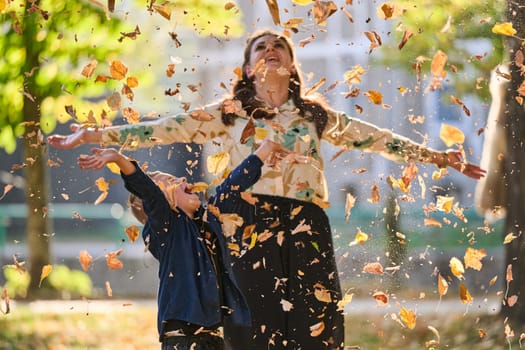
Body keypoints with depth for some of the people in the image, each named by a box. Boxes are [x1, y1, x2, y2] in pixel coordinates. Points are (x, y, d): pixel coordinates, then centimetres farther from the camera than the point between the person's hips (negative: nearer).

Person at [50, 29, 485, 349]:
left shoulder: (316, 116, 17)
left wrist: (437, 157, 22)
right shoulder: (229, 114, 11)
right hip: (253, 231, -2)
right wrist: (95, 136, -1)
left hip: (307, 232, 2)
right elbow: (164, 129, 6)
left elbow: (376, 138, 21)